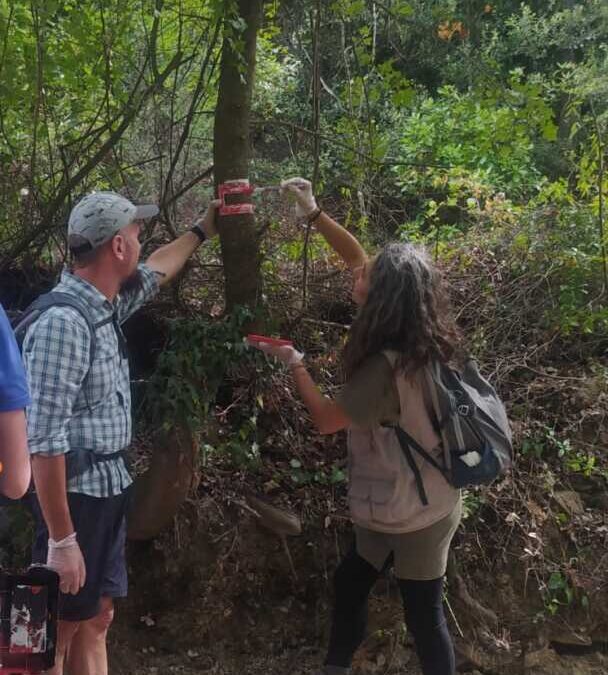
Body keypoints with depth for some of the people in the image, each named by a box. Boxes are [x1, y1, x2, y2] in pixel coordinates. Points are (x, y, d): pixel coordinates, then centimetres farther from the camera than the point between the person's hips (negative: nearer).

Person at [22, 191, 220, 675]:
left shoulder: (104, 307, 6)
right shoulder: (63, 322, -22)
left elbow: (155, 272, 30)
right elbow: (44, 441, -24)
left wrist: (202, 231, 40)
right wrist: (61, 539, -23)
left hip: (110, 488, 9)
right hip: (77, 494, -9)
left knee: (96, 619, 16)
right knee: (59, 630, 3)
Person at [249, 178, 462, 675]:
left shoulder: (387, 367, -31)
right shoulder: (418, 337, -5)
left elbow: (326, 419, -17)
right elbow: (357, 258, 3)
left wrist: (294, 363, -5)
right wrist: (313, 213, 0)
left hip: (412, 512, -9)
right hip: (423, 500, 9)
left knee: (423, 616, 9)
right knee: (350, 583, 23)